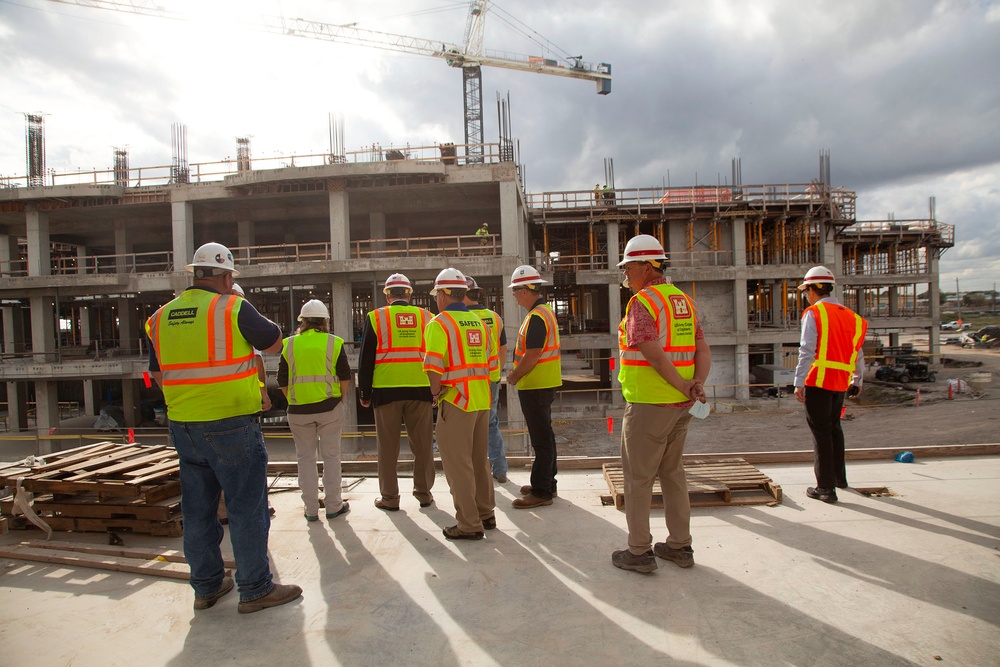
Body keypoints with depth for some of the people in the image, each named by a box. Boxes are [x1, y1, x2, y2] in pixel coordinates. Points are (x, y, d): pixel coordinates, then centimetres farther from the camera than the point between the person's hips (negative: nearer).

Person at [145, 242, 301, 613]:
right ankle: (255, 589, 12)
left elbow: (158, 375, 15)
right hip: (231, 425, -6)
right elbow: (274, 343, 0)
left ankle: (206, 586, 28)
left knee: (197, 508, 15)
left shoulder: (161, 317, 8)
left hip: (183, 426, 7)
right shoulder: (233, 308, -12)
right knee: (246, 506, 4)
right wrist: (254, 323, 15)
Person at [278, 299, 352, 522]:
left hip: (298, 410, 1)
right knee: (331, 455, 9)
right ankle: (333, 506, 16)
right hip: (330, 408, -1)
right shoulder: (334, 343, -2)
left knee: (305, 457, 11)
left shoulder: (289, 345, 2)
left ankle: (311, 509, 17)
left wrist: (293, 402, 14)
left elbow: (282, 381, 4)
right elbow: (345, 377, -3)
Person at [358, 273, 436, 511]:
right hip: (420, 389, 2)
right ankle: (424, 492, 22)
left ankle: (389, 497, 18)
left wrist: (364, 393, 7)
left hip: (386, 390, -1)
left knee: (388, 446, 9)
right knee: (422, 444, 12)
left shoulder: (375, 317, 0)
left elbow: (366, 358, 0)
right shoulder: (426, 317, 5)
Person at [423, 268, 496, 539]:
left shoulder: (439, 323, -10)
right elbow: (491, 362, 12)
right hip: (482, 400, 7)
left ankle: (469, 525, 10)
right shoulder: (479, 323, 11)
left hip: (456, 402, -7)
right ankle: (486, 514, 30)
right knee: (479, 460, 18)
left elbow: (433, 366, -19)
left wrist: (436, 392, -4)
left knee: (458, 464, 3)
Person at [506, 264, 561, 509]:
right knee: (544, 435, 17)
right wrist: (517, 373, 12)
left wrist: (514, 377, -10)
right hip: (543, 384, 11)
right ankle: (547, 483, 29)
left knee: (541, 439, -3)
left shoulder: (537, 317, -20)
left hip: (535, 387, -11)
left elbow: (532, 356, -23)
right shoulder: (544, 311, 13)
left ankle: (541, 492, 6)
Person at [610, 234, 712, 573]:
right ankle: (680, 546, 28)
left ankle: (639, 552, 13)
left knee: (638, 478, 4)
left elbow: (655, 355, -23)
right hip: (680, 406, 8)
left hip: (647, 405, -8)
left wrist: (682, 386, -12)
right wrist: (697, 385, -7)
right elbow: (703, 352, 6)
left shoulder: (641, 302, -14)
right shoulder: (684, 301, 11)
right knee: (672, 473, 18)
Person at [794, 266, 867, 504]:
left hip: (818, 381, -7)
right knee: (834, 428, 22)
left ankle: (826, 488, 2)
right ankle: (839, 477, 35)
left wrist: (799, 383, -14)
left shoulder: (814, 313, -8)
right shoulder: (850, 316, 12)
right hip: (841, 382, 7)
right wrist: (858, 380, 27)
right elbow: (858, 352, 17)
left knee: (821, 433, -1)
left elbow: (807, 352, -15)